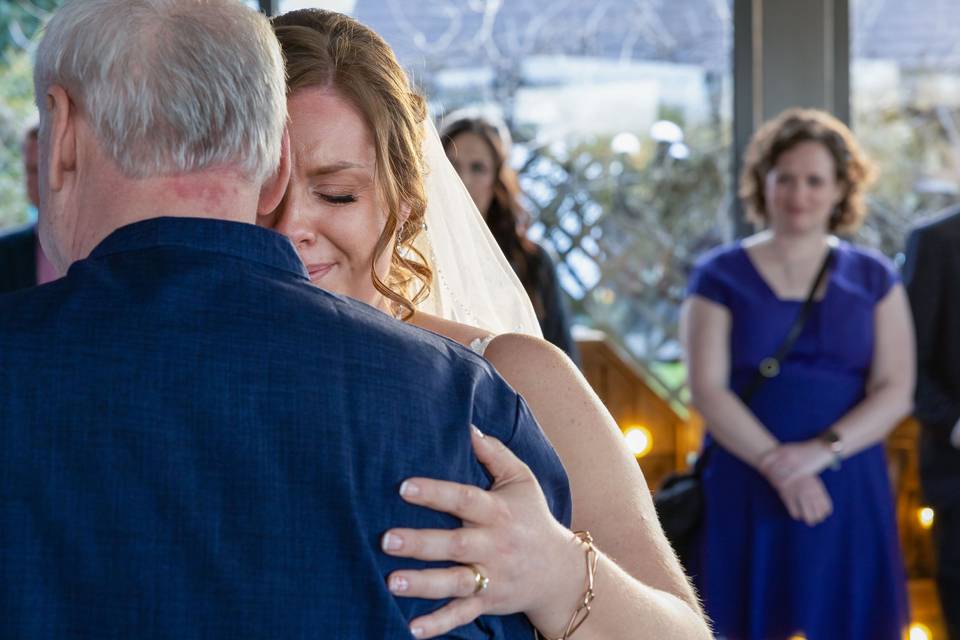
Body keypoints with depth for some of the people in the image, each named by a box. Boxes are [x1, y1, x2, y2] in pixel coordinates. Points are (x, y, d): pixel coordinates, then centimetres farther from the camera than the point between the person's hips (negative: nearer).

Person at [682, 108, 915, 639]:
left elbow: (895, 391, 1)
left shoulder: (873, 278, 9)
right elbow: (707, 389, -5)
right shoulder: (720, 276, 4)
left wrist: (822, 449, -15)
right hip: (745, 493, -1)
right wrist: (777, 464, -17)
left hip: (848, 494, 1)